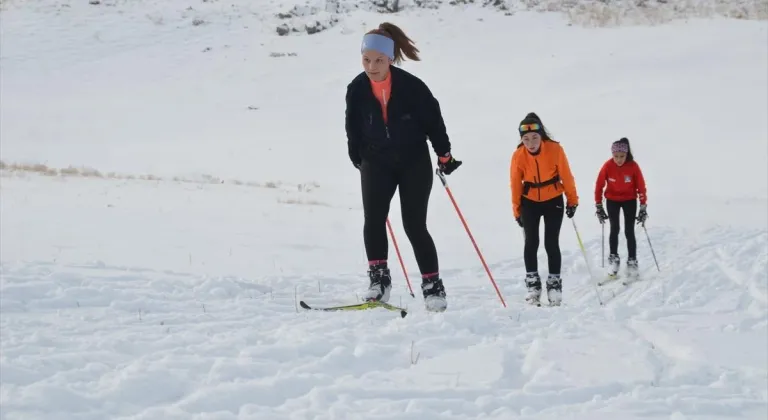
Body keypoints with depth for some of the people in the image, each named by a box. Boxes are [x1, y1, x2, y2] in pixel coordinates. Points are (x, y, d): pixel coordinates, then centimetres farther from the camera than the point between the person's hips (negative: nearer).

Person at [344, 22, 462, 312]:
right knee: (373, 219, -17)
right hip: (376, 163, 2)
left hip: (415, 162, -2)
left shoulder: (411, 86, -17)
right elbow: (353, 129, 7)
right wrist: (358, 159, 13)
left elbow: (433, 119, -4)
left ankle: (433, 286, 5)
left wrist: (444, 155, 1)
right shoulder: (357, 90, -8)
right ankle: (378, 279, -11)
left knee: (414, 225, -4)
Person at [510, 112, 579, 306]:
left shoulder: (555, 149, -21)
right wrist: (517, 210, 2)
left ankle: (554, 284, 7)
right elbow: (515, 184, -5)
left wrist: (572, 200, -1)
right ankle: (533, 285, 6)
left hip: (553, 201, -1)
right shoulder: (518, 156, -17)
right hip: (530, 203, 1)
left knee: (551, 243, -4)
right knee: (531, 243, -3)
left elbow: (566, 176, -9)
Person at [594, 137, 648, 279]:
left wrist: (643, 208, -12)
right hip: (612, 200, 0)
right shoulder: (607, 166, -21)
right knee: (614, 229, -6)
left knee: (629, 232, -3)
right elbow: (599, 186, -11)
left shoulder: (633, 166, -22)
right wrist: (599, 207, -9)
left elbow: (641, 187, -14)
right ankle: (613, 259, 7)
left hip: (630, 200, 0)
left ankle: (632, 261, 7)